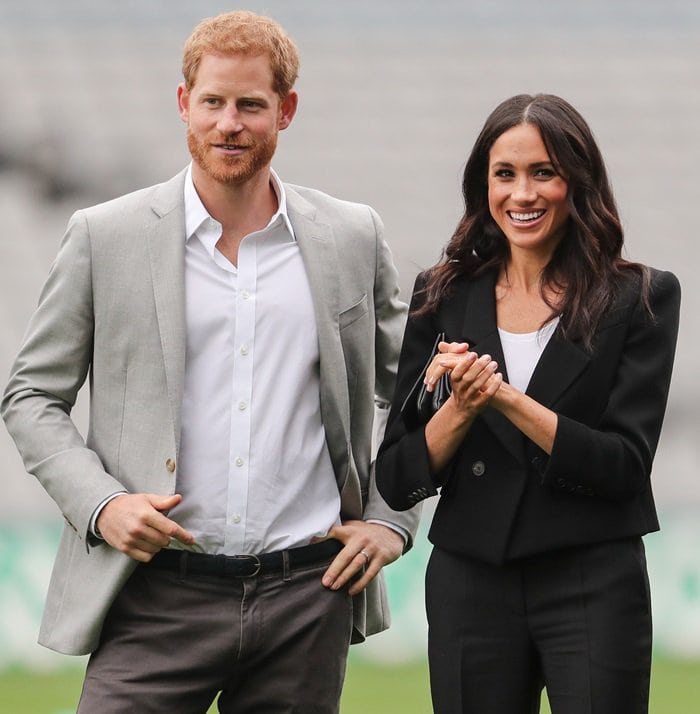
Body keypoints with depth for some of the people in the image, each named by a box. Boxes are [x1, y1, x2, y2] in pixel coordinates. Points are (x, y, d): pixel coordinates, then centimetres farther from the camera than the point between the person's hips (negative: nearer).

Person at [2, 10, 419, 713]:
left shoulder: (352, 236, 8)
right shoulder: (104, 236, 2)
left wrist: (391, 519, 7)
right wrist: (100, 503, -8)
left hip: (306, 598, 2)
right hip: (158, 596, -2)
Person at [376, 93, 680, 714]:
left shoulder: (641, 298, -1)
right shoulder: (444, 296, 5)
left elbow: (625, 466, -9)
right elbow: (397, 481, 3)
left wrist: (507, 399, -19)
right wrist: (461, 407, -15)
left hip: (595, 587, -2)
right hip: (469, 586, 2)